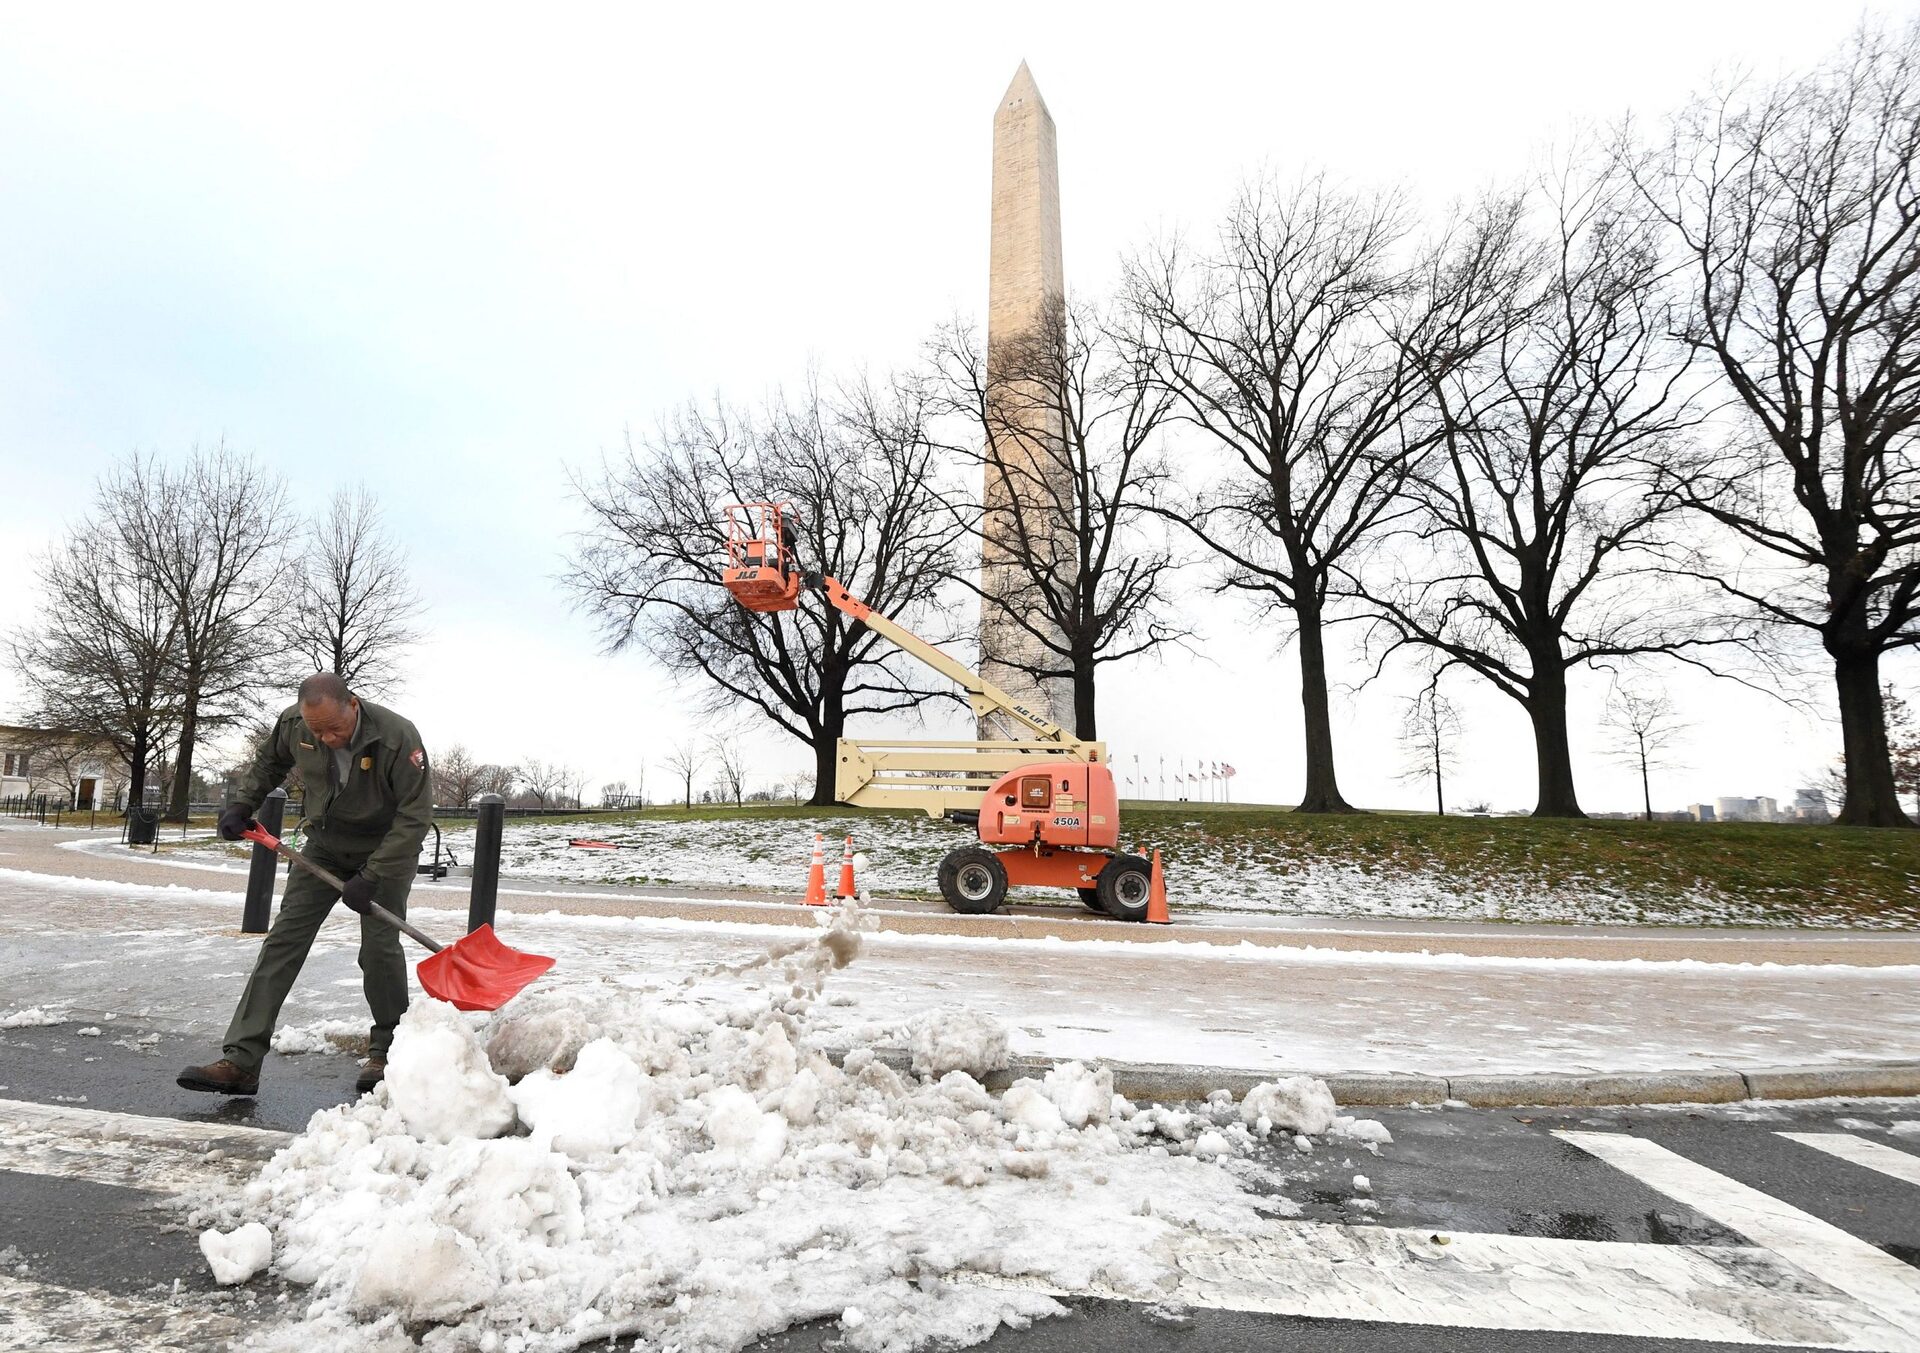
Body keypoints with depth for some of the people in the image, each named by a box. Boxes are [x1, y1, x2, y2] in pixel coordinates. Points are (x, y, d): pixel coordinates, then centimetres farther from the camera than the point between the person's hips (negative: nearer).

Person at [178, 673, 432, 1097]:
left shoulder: (398, 737, -31)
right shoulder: (292, 725, -15)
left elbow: (415, 816, -26)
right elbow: (269, 763, 12)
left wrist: (371, 877, -27)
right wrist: (241, 804, 0)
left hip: (387, 851, -4)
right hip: (324, 847, 5)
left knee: (380, 949, -8)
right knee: (283, 941, -2)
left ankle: (386, 1053, 10)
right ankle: (241, 1061, 2)